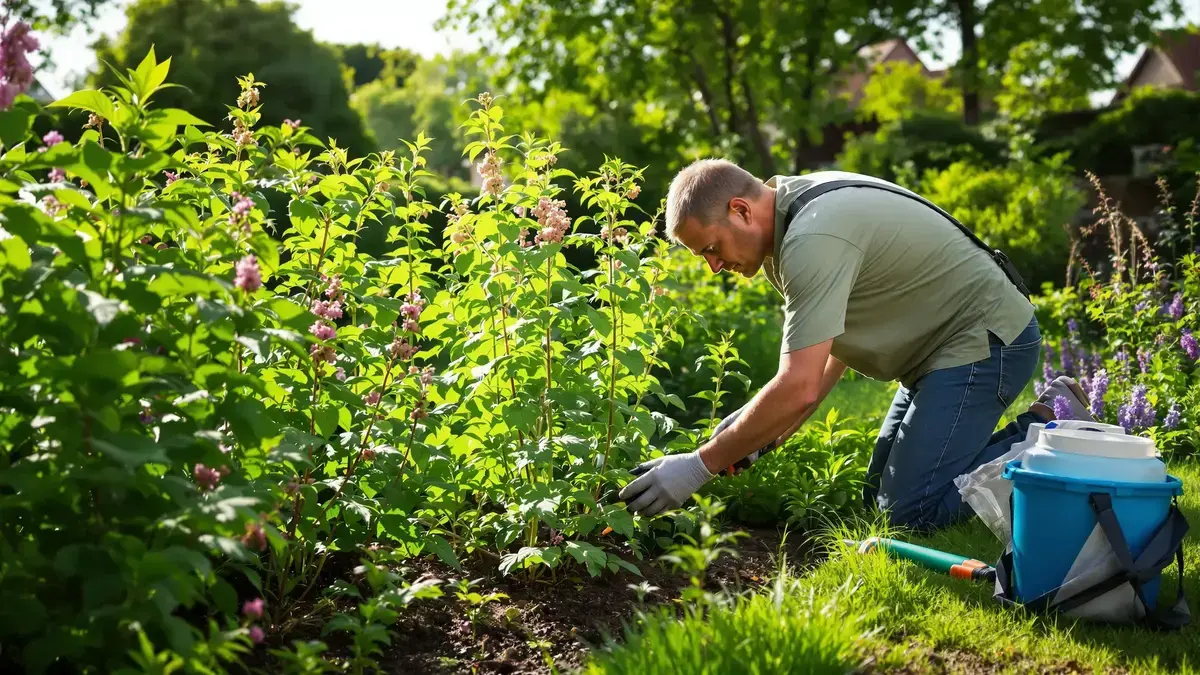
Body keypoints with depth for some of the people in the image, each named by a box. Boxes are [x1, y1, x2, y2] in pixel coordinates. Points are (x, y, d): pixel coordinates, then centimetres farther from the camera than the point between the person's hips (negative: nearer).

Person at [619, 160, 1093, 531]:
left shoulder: (813, 240, -28)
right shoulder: (795, 210, 5)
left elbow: (799, 388, -32)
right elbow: (835, 344, 13)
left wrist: (699, 467, -24)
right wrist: (768, 435, 3)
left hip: (984, 341, -10)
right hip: (945, 345, 10)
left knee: (912, 509, -17)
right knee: (880, 498, 11)